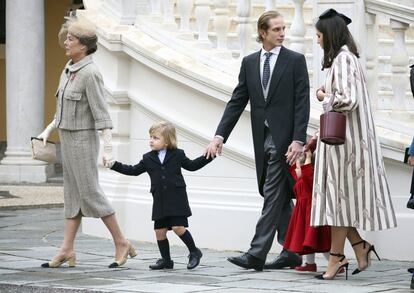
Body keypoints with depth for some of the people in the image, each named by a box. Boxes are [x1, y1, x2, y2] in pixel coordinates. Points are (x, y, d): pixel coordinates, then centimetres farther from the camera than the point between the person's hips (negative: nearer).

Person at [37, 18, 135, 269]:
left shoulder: (90, 73, -17)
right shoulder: (69, 70, 9)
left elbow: (101, 112, -20)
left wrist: (108, 146, -23)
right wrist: (49, 130, 19)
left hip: (83, 139, -9)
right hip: (68, 138, 9)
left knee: (90, 194, -6)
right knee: (73, 194, 8)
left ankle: (121, 243, 4)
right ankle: (67, 251, 8)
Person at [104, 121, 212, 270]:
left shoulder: (177, 155, 2)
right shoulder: (148, 159, 8)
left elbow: (192, 165, 12)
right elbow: (134, 171, 14)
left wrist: (209, 156, 3)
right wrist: (114, 165, 9)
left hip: (177, 199, -4)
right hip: (159, 201, 4)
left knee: (178, 227, -13)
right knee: (159, 230, 4)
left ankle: (194, 252, 7)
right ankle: (166, 260, 18)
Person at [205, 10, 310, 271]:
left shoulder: (295, 61, -3)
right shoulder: (249, 63, 10)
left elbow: (302, 103, -8)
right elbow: (237, 102, 9)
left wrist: (298, 140, -16)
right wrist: (220, 136, 0)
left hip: (284, 138, -6)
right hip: (262, 139, 6)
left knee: (273, 195, -9)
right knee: (280, 196, 11)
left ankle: (257, 254, -12)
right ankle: (291, 253, 18)